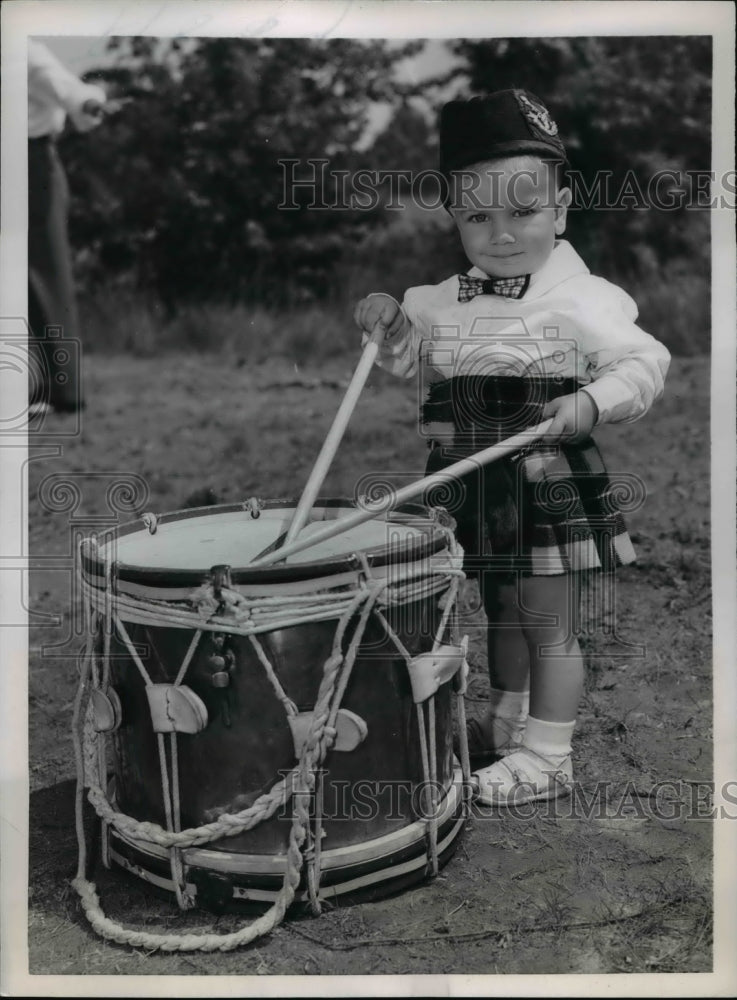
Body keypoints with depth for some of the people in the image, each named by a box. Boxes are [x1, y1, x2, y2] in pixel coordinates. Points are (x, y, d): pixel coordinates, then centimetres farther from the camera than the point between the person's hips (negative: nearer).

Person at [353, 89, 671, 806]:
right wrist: (391, 326, -1)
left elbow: (644, 362, -14)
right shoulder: (444, 301, 6)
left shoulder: (581, 298, -12)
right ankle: (505, 722, 40)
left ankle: (547, 756, 14)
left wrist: (590, 403, -31)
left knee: (551, 624, 3)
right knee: (502, 612, 22)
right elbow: (416, 364, 19)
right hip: (473, 482, 6)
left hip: (549, 481, -6)